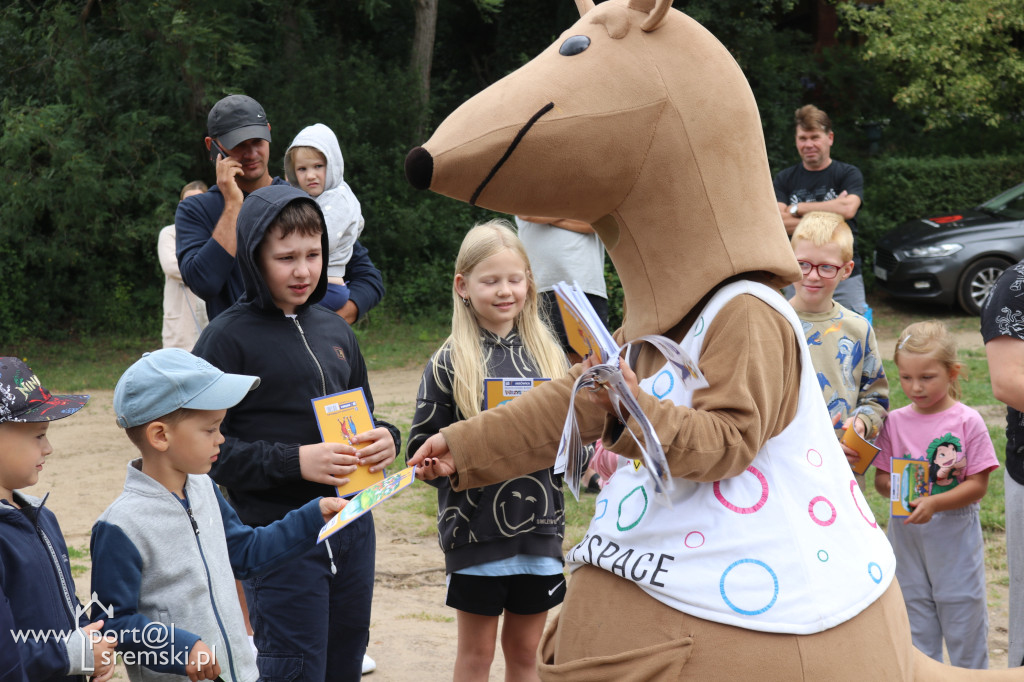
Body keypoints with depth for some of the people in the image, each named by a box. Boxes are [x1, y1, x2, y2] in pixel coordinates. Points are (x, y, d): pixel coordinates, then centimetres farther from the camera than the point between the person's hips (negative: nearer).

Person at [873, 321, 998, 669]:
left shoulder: (967, 422, -9)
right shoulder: (895, 422, 0)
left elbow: (978, 485, -11)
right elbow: (880, 479, 4)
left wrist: (934, 503, -24)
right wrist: (895, 486, -18)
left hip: (954, 534, -3)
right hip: (906, 534, 3)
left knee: (963, 619, 7)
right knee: (916, 626, 12)